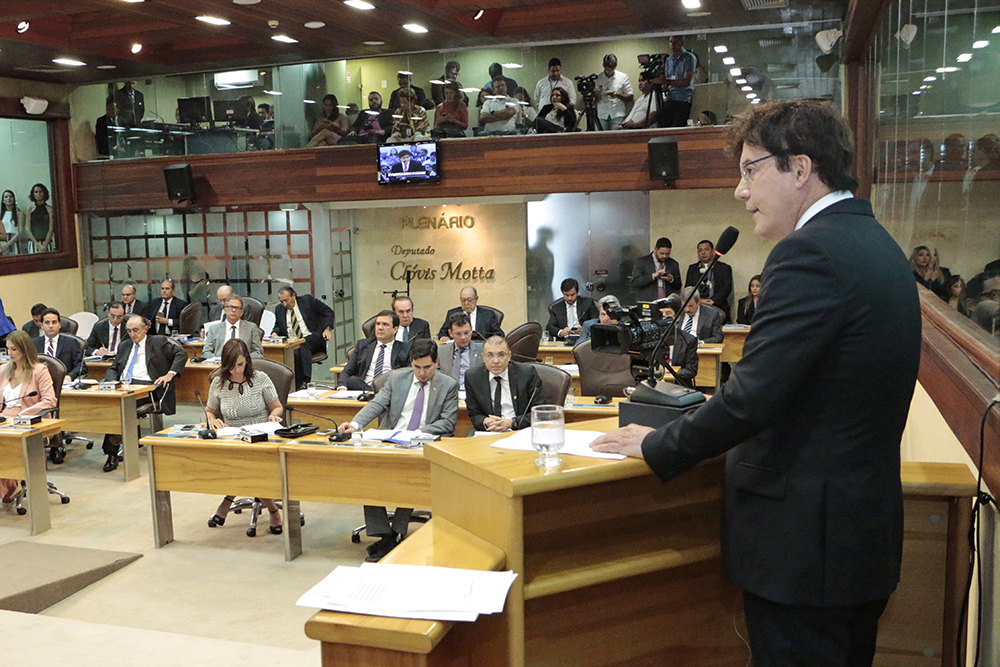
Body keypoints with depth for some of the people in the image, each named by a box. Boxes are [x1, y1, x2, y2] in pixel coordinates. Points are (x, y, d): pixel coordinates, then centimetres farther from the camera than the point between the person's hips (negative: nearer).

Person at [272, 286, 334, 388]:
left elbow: (328, 312, 8)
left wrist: (328, 329, -6)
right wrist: (275, 333, -1)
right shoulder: (279, 309, 16)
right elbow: (277, 327, 24)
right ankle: (298, 386, -34)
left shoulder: (307, 299, 5)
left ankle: (306, 379, -47)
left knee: (304, 344, -37)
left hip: (313, 339, -3)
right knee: (294, 354, -33)